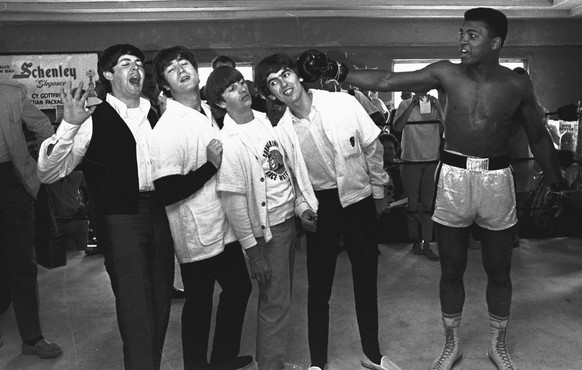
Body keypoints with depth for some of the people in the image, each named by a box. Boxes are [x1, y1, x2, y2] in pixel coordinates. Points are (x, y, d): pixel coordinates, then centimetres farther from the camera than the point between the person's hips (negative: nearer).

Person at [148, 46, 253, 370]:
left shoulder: (210, 112, 7)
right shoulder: (167, 129, -18)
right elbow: (168, 192, -24)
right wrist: (211, 165, -22)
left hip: (225, 225, 8)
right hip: (197, 233, -8)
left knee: (239, 287, 20)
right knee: (199, 302, 9)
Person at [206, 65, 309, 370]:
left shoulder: (267, 119, 4)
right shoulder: (229, 142, -18)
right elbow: (233, 200, -18)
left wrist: (301, 203, 12)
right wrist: (253, 251, -17)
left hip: (289, 219, 7)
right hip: (266, 229, -7)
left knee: (282, 297, 17)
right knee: (275, 304, 2)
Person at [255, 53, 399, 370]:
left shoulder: (343, 103, -11)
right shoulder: (281, 131, -8)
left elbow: (372, 148, 0)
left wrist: (379, 191, 5)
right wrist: (301, 209, -6)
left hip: (359, 200, 0)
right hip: (319, 207, 0)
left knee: (367, 281, 12)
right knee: (318, 286, 6)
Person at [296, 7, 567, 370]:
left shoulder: (517, 84, -2)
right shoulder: (446, 74, -4)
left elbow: (538, 137, 9)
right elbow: (385, 81, -9)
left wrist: (558, 182, 12)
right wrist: (335, 70, -17)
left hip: (497, 179, 0)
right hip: (453, 176, 0)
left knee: (499, 272, 13)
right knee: (451, 270, 11)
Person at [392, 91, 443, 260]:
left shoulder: (437, 104, 6)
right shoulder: (405, 104, 1)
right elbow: (397, 127, -14)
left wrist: (437, 107, -12)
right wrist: (412, 105, -17)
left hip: (432, 160, 1)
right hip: (411, 161, -1)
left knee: (428, 204, 4)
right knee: (413, 204, 5)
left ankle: (427, 243, 9)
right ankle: (416, 241, 18)